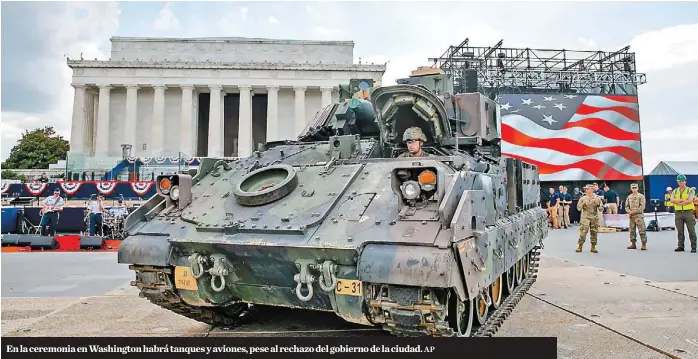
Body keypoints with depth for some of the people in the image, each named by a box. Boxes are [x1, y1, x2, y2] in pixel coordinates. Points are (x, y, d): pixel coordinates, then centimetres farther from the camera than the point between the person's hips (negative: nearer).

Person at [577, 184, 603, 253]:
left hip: (594, 218, 1)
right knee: (583, 232, -8)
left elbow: (601, 208, 2)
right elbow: (579, 208, 1)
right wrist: (583, 203, -15)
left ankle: (593, 247, 15)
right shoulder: (583, 198, 2)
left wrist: (598, 204, -17)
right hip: (585, 217, -1)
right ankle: (580, 246, -3)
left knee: (594, 232, 5)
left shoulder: (597, 198, 4)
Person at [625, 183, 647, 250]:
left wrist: (634, 211, -15)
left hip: (639, 215, -5)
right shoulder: (629, 197, 13)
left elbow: (642, 206, -9)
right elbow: (626, 206, 13)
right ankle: (633, 244, 15)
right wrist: (629, 211, -6)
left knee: (641, 230, -8)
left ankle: (644, 244, -5)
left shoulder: (641, 196, -2)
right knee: (632, 230, 8)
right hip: (631, 216, 5)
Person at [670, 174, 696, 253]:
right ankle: (680, 246, 12)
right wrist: (683, 200, -15)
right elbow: (672, 200, -4)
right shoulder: (675, 191, 13)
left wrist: (678, 202, -10)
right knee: (680, 231, 6)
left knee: (691, 230, -2)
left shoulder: (690, 190, 3)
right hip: (678, 213, 3)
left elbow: (690, 201, -13)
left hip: (688, 212, -3)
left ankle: (693, 247, 3)